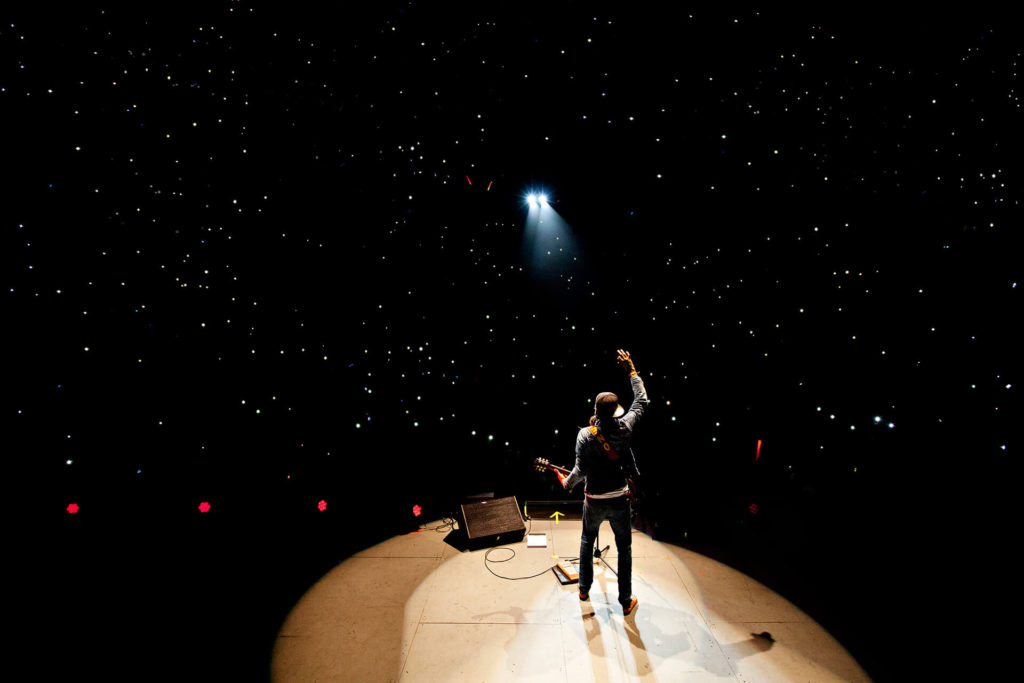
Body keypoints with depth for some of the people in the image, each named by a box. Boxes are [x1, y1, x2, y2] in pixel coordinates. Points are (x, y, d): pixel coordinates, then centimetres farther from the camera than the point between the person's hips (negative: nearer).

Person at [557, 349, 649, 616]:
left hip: (594, 501, 0)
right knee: (624, 548, 17)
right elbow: (642, 401, 1)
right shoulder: (624, 428, -13)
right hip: (619, 499, 1)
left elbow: (581, 470, -16)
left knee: (587, 541, 24)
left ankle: (584, 589, 37)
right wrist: (631, 371, 6)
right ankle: (626, 602, 27)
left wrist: (567, 483, 4)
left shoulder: (585, 434, -16)